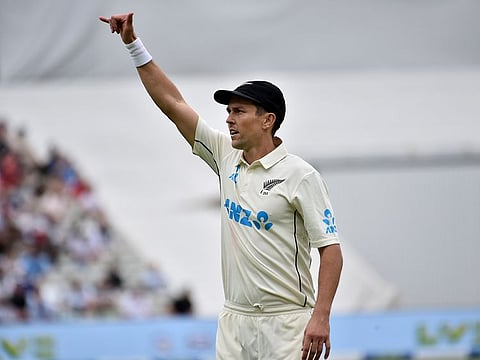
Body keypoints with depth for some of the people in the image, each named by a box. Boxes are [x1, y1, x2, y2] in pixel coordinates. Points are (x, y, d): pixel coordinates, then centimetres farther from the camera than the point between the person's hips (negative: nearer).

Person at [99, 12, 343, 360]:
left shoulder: (300, 175, -8)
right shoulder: (227, 158, 10)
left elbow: (331, 249, -11)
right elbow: (173, 103, 11)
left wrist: (321, 317, -21)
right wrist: (133, 44, 5)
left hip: (287, 325, -6)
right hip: (235, 319, 6)